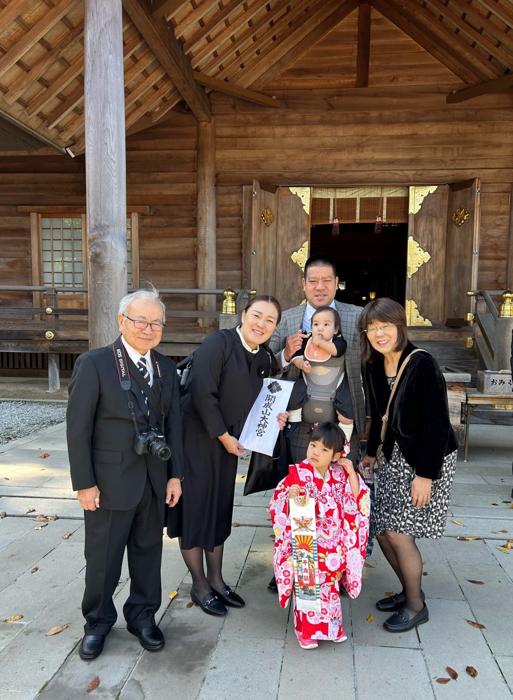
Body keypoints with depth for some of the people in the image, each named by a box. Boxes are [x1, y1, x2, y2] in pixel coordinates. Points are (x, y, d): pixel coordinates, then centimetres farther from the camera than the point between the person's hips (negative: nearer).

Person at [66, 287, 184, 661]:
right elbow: (78, 429, -12)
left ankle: (143, 615, 39)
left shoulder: (166, 368, 3)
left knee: (148, 552, 18)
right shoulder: (94, 364, -13)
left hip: (154, 481, 5)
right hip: (110, 481, -4)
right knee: (103, 558, 12)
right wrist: (85, 484, -12)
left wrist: (175, 474, 4)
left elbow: (173, 423, 6)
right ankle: (98, 622, 36)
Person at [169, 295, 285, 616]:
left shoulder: (265, 358, 5)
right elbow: (203, 394, -22)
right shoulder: (217, 343, -17)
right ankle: (200, 586, 24)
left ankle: (216, 579, 33)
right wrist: (223, 436, -15)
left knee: (220, 509, 16)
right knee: (196, 508, 6)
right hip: (197, 439, -7)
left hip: (228, 441, 7)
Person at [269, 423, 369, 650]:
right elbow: (277, 504, -11)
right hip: (306, 545, -4)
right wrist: (289, 495, -33)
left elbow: (357, 501, 5)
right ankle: (306, 630, 27)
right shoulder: (298, 474, -15)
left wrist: (352, 475, -8)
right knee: (307, 586, 7)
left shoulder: (339, 475, -2)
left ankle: (332, 625, 39)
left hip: (333, 546, 4)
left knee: (330, 585, 18)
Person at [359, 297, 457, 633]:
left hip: (429, 459, -7)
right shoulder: (374, 366, 1)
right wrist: (371, 452, 21)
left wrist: (425, 474, -21)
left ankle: (416, 605, 21)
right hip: (396, 456, 7)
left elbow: (438, 423, -21)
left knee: (399, 533, -4)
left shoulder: (423, 364, -21)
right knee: (383, 530, 10)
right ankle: (409, 590, 35)